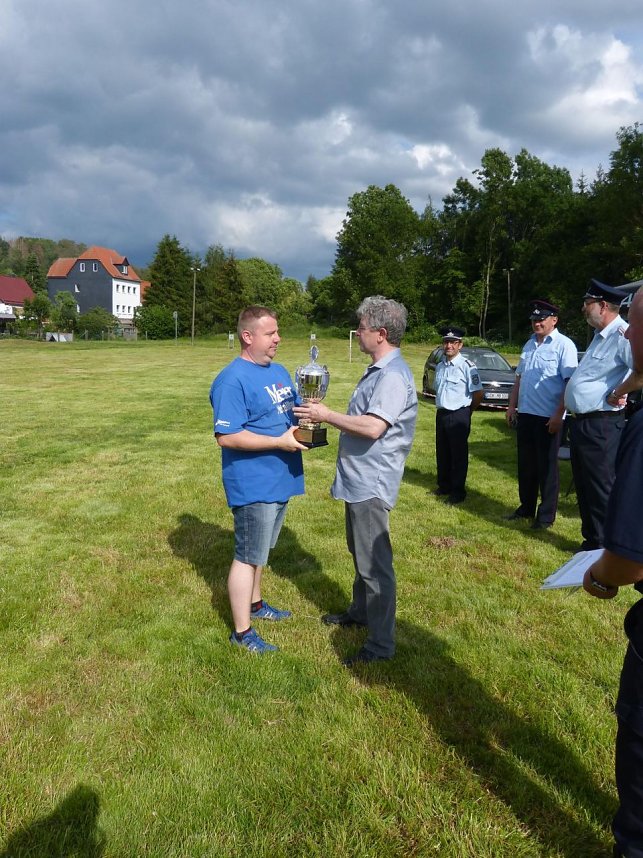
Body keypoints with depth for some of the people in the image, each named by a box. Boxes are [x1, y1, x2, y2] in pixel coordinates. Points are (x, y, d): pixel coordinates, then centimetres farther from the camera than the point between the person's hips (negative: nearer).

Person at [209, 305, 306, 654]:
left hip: (279, 480, 9)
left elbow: (291, 414, 21)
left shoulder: (279, 371, 10)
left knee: (258, 550, 23)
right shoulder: (232, 380, -18)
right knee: (248, 556, 3)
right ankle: (242, 631, 17)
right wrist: (280, 442, -25)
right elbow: (226, 437, -24)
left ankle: (254, 604, 42)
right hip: (253, 485, -9)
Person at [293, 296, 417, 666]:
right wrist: (328, 417, 12)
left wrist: (327, 415, -22)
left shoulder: (393, 375, -21)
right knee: (361, 554, 24)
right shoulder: (379, 370, 12)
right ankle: (360, 611, 43)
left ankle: (381, 644, 12)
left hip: (371, 483, -11)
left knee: (375, 563, -1)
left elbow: (373, 427, -31)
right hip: (358, 479, 11)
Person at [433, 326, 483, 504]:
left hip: (459, 416, -7)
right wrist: (442, 407, 14)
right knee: (442, 453, 16)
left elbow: (479, 393, -14)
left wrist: (467, 411, -2)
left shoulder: (467, 366, -16)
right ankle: (444, 485, 32)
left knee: (458, 454, 4)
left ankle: (458, 491, 15)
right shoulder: (440, 366, 8)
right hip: (441, 414, 7)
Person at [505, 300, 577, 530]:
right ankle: (526, 507, 29)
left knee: (546, 467, 3)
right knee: (525, 464, 15)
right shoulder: (529, 344, 13)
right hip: (525, 414, 7)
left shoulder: (564, 345, -10)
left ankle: (546, 515, 14)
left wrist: (558, 415, -19)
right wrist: (512, 406, 13)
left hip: (548, 417, -7)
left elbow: (570, 382, -15)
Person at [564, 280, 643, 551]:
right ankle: (589, 539, 31)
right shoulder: (600, 336, 15)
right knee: (583, 487, 18)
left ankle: (600, 547, 14)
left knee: (599, 489, 1)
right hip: (581, 422, 10)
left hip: (600, 425, -10)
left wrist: (617, 394, -20)